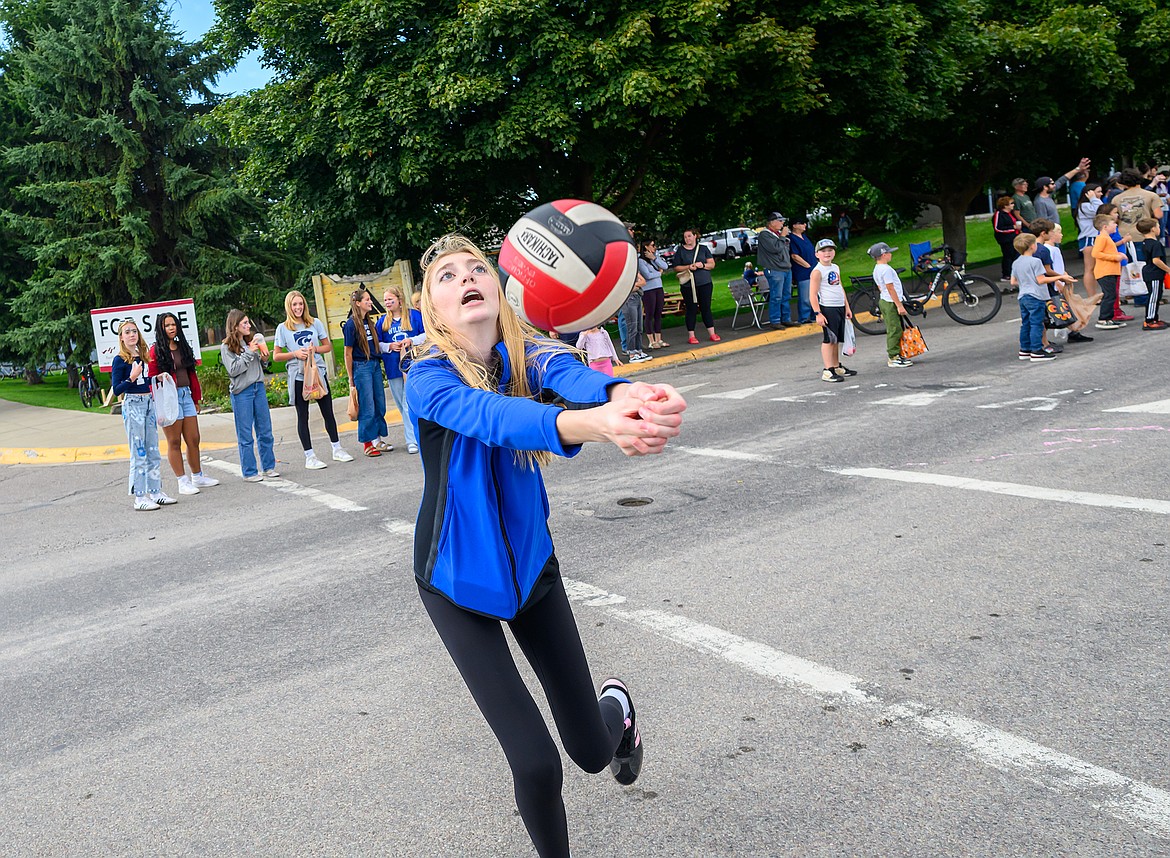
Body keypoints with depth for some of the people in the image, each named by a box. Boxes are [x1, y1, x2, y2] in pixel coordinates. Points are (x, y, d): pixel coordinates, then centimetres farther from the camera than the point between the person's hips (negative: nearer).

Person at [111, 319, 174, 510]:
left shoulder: (143, 356, 10)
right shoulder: (120, 359, -10)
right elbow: (116, 389, -14)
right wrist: (131, 378, -27)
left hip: (148, 402, 7)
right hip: (132, 405, -7)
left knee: (153, 451, 12)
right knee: (138, 454, -4)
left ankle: (155, 492, 20)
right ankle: (139, 497, 2)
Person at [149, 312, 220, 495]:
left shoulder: (183, 347, 15)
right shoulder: (156, 350, -3)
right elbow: (152, 378, -7)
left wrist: (196, 399, 17)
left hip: (186, 395, 6)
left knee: (194, 440, 9)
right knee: (174, 442, 0)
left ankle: (198, 477, 21)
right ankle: (183, 482, 4)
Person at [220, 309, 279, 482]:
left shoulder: (252, 340, 10)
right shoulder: (226, 347, -5)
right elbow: (233, 370, -15)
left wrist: (263, 358, -4)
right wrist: (249, 353, -17)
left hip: (259, 388, 6)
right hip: (241, 392, -5)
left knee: (265, 431, 10)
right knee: (245, 435, 1)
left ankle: (268, 467, 20)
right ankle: (249, 472, 7)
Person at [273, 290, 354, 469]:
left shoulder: (315, 323, 5)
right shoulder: (283, 328, -1)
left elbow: (328, 346, 10)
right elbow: (276, 356, 0)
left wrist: (315, 349, -10)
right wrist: (295, 354, -15)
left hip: (318, 373, 2)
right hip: (298, 376, -2)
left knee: (328, 412, 7)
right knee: (303, 416, 3)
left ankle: (337, 449, 20)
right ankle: (309, 456, 9)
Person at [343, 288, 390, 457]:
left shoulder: (369, 321, 12)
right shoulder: (351, 324, -10)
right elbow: (348, 353, -8)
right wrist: (350, 378, -7)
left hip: (375, 365, 7)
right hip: (361, 367, -7)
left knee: (380, 405, 9)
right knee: (367, 408, -3)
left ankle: (378, 439, 19)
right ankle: (367, 443, 6)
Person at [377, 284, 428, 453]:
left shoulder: (415, 315, 3)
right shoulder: (383, 321, 11)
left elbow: (427, 334, 4)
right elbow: (377, 344, 12)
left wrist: (412, 340, -11)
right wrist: (390, 346, -7)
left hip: (413, 364, -3)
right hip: (393, 368, 3)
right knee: (402, 405, 4)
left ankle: (412, 439, 2)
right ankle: (412, 438, 9)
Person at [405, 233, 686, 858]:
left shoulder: (531, 355, -13)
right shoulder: (427, 379, -21)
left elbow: (576, 378, -37)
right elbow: (492, 418, -43)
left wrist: (631, 396, -62)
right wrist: (593, 422, -63)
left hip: (532, 566, 3)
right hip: (458, 583, -2)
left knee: (591, 751, 10)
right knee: (536, 765, -10)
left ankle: (617, 708, 47)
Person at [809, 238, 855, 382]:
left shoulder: (835, 268, 15)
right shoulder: (817, 271, -11)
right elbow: (813, 295, -14)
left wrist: (847, 306, 20)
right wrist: (818, 313, -19)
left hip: (840, 308, 8)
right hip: (828, 309, -8)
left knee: (837, 339, 13)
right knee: (829, 339, -8)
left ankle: (837, 367, 22)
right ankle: (827, 371, -7)